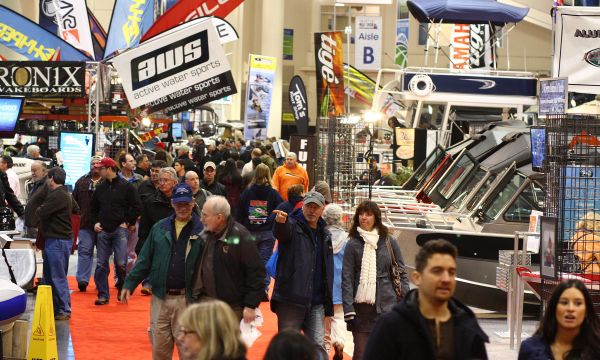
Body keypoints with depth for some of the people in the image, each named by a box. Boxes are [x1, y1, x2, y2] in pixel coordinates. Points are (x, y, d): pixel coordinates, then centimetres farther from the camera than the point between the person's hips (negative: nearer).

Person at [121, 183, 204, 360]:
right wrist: (129, 284, 3)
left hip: (186, 299, -3)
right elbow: (145, 260, 10)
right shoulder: (159, 228, 8)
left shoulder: (201, 231, -4)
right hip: (160, 297, 4)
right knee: (159, 345, 9)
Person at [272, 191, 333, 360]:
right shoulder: (292, 226, -2)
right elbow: (281, 232, -29)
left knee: (318, 344, 1)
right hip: (291, 299, -4)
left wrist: (328, 304, 16)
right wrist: (280, 222, -55)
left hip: (316, 302, 5)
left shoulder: (325, 234, 15)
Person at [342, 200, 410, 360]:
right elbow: (347, 278, 0)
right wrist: (348, 309, -9)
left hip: (387, 305, 1)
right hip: (361, 308, -1)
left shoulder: (389, 242, 7)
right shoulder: (353, 244, 4)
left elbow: (401, 274, 10)